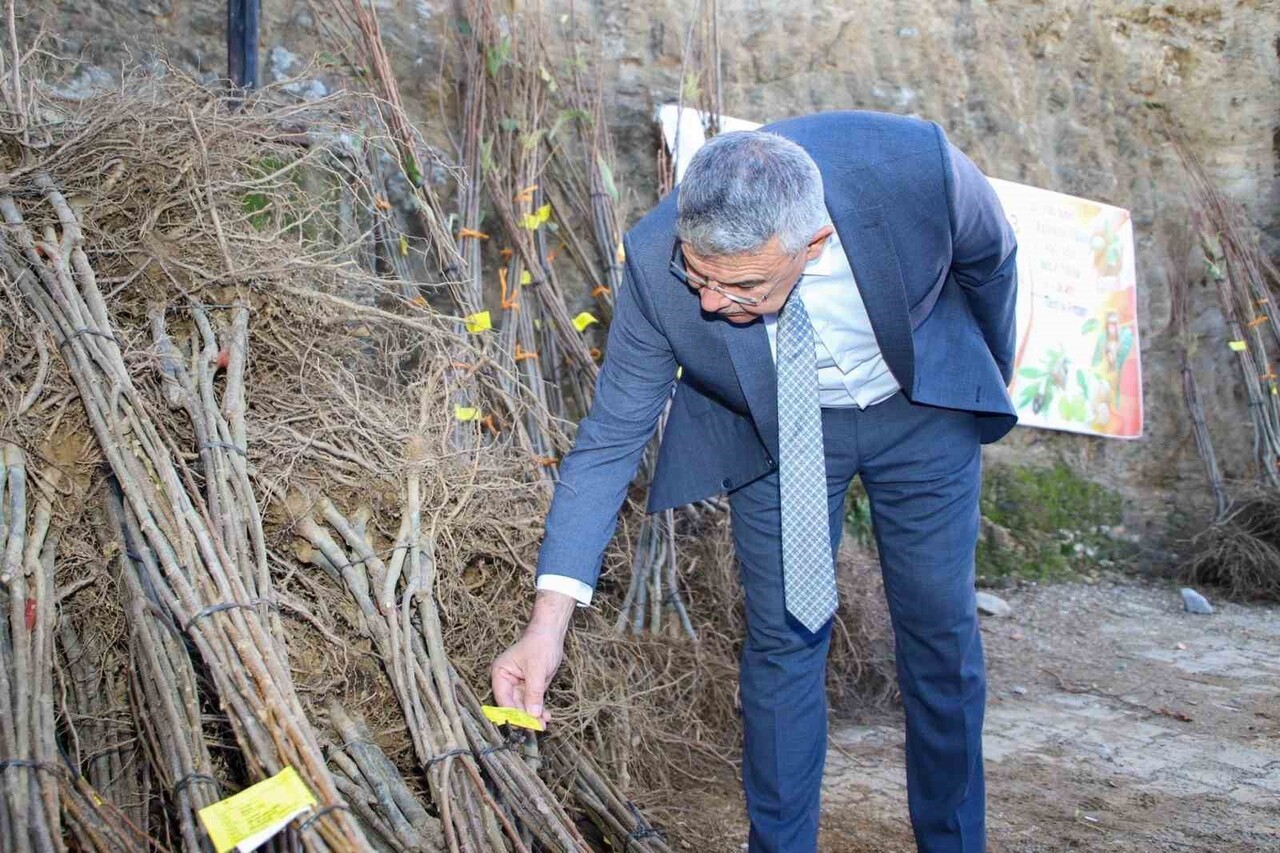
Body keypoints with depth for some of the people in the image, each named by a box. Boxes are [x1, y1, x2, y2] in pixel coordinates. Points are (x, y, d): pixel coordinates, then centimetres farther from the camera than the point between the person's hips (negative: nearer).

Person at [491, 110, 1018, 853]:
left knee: (942, 627, 8)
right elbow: (612, 437, -22)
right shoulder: (656, 263, -31)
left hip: (924, 405, 1)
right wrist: (551, 618, -28)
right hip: (777, 425, 0)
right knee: (783, 637, 0)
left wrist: (995, 376, 8)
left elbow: (991, 261, -10)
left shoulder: (918, 168, -34)